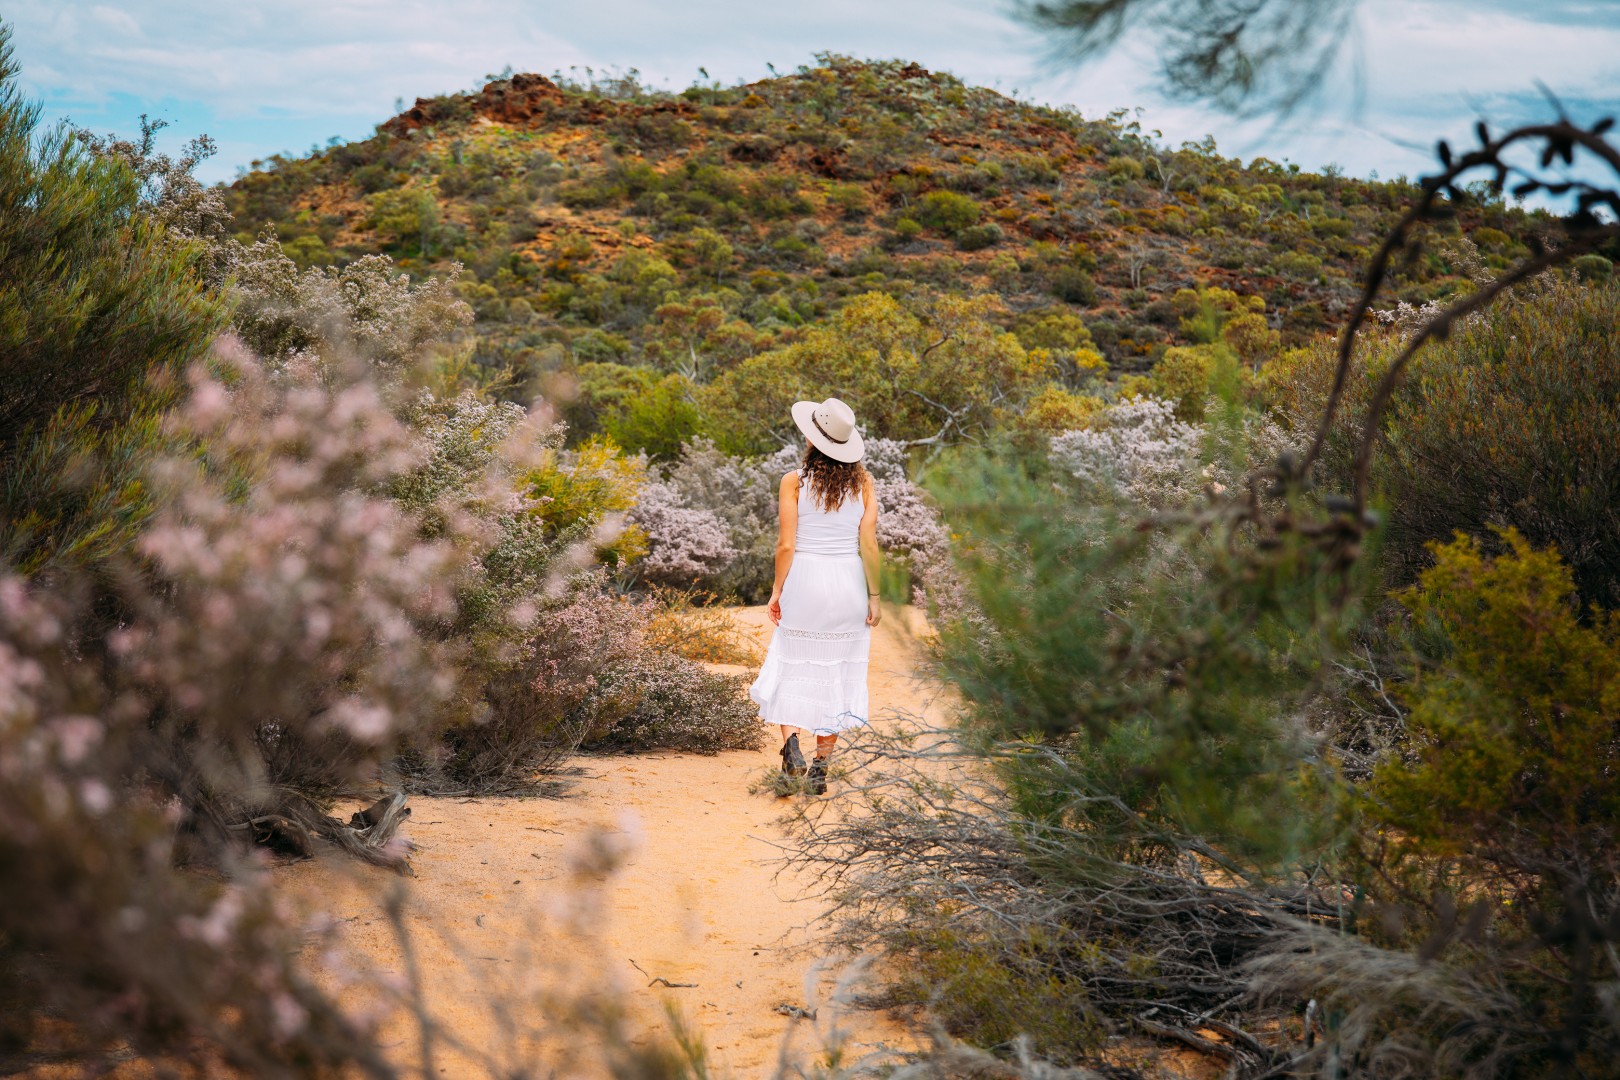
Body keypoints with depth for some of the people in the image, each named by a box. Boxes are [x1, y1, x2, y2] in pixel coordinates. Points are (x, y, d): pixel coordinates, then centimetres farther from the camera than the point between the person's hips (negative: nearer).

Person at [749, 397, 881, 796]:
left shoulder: (795, 481, -7)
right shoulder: (862, 481, -1)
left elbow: (786, 544, -8)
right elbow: (869, 545, -3)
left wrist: (776, 590, 2)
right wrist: (874, 595, 3)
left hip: (805, 579, -2)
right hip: (849, 583, 2)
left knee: (792, 666, 13)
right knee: (837, 674, 10)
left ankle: (791, 742, -9)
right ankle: (821, 767, 12)